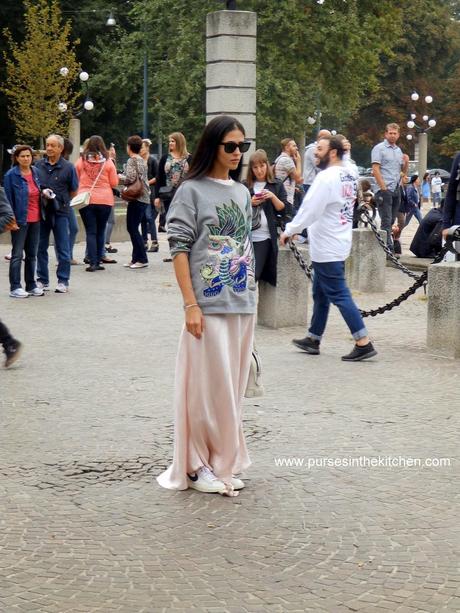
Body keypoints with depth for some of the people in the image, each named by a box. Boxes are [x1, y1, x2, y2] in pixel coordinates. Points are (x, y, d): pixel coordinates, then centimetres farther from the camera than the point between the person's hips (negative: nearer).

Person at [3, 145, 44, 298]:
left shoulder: (35, 172, 7)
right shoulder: (11, 175, -9)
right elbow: (8, 198, -9)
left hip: (35, 219, 6)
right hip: (20, 219, -6)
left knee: (32, 254, 12)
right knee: (17, 254, -1)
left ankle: (31, 285, 20)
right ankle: (15, 287, 2)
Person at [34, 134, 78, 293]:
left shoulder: (68, 167, -2)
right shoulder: (39, 165, 5)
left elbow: (73, 191, 5)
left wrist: (59, 200, -2)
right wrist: (42, 193, -4)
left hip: (60, 212, -3)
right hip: (41, 211, 3)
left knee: (63, 249, 1)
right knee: (40, 247, 7)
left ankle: (63, 281, 8)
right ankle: (42, 280, 17)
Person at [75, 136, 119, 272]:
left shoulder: (81, 161, -1)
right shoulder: (107, 162, -3)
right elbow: (114, 183, 1)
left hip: (86, 200, 0)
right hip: (105, 200, 0)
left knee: (91, 231, 2)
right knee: (100, 231, 12)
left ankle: (93, 262, -7)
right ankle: (98, 260, 12)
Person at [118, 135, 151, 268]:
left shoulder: (131, 161, -11)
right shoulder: (142, 160, 16)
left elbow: (130, 179, -20)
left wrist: (120, 177, -3)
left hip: (136, 198, -9)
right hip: (144, 197, 9)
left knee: (132, 228, -6)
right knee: (133, 228, 13)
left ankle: (142, 259, -6)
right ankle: (136, 258, 15)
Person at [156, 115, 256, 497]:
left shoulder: (242, 193, 12)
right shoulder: (192, 191, -6)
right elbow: (180, 250, -10)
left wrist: (253, 298, 13)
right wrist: (190, 305, -16)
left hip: (243, 305, 6)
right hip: (209, 306, -6)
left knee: (232, 386, 10)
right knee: (207, 386, -2)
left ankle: (223, 462, 20)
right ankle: (197, 465, 8)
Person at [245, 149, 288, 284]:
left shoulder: (277, 185, 7)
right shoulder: (245, 186, 9)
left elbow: (283, 209, 2)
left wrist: (273, 197, -13)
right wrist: (250, 203, -9)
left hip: (265, 237, -1)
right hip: (247, 235, 1)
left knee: (255, 274, -5)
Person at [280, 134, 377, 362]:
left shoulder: (327, 177, -19)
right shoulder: (350, 175, 9)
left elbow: (309, 209, -20)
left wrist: (289, 231, -7)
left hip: (327, 247, -10)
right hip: (338, 243, 10)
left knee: (339, 295, -7)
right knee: (320, 294, 18)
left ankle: (363, 343, -9)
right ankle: (313, 339, 27)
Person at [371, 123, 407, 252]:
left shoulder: (398, 150, 18)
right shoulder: (379, 148, -4)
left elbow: (404, 171, 22)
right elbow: (375, 169, -11)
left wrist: (406, 162, 0)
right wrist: (383, 188, -15)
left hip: (396, 189, 7)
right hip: (385, 190, -7)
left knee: (391, 220, 9)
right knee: (386, 221, -9)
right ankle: (388, 248, -12)